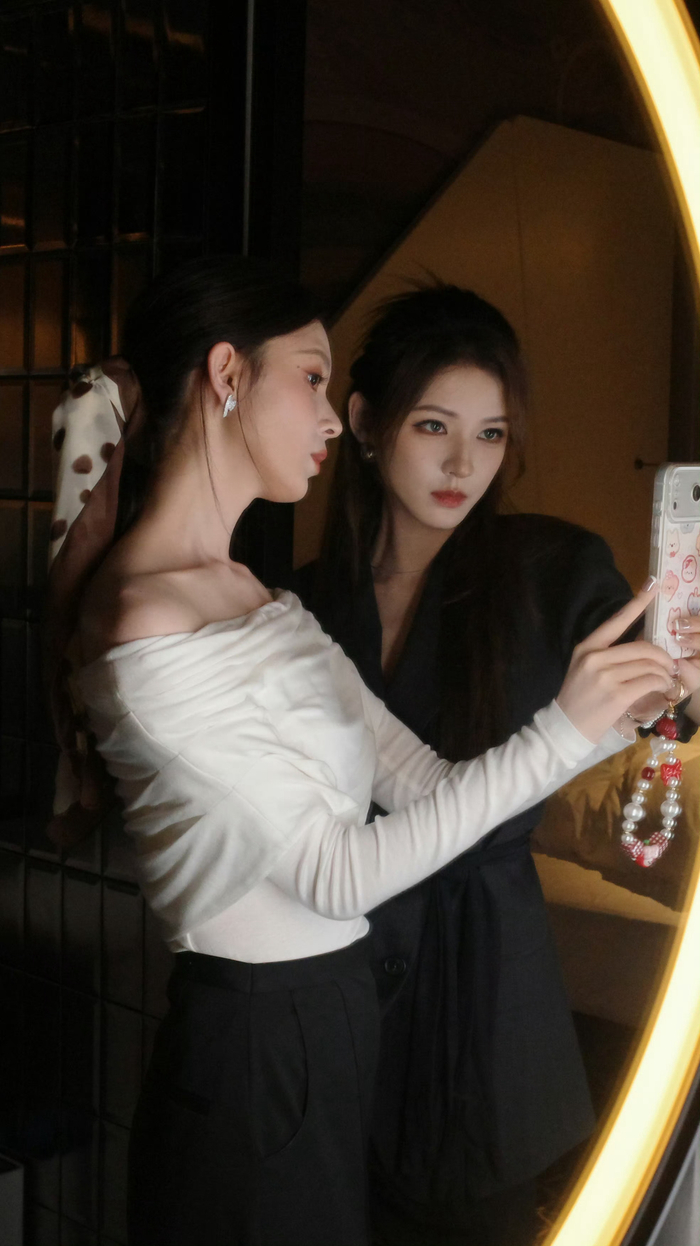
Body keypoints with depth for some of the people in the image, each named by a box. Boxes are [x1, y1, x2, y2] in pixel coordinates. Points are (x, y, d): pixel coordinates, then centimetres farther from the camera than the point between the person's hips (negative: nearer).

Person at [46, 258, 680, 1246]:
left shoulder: (265, 604, 9)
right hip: (256, 1051, -9)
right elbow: (336, 873, -19)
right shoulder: (148, 629, -20)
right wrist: (562, 732, -19)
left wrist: (620, 711, -3)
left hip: (325, 1025, 9)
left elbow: (426, 781, 5)